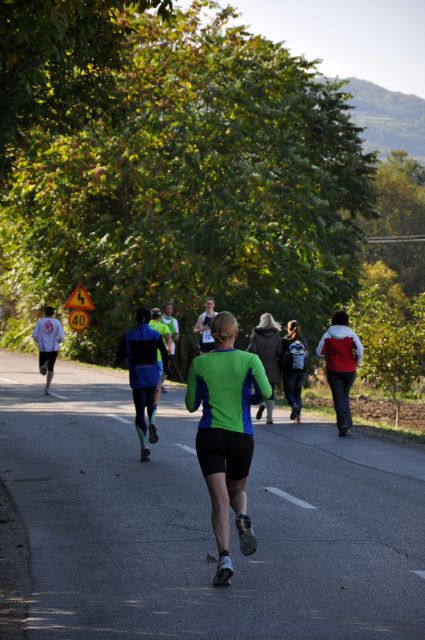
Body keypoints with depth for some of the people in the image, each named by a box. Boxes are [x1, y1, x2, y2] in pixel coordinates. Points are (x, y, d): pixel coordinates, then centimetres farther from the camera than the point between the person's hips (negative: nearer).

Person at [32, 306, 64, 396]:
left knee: (42, 370, 9)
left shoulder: (40, 322, 2)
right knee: (51, 368, 17)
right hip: (54, 349, 0)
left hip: (43, 349, 0)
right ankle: (47, 387, 5)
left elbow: (34, 335, -5)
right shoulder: (57, 323, -1)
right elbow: (61, 337, -8)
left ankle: (43, 366, -27)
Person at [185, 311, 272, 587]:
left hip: (210, 436, 0)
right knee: (238, 489, 24)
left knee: (220, 500, -5)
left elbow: (191, 404, 6)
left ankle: (224, 557, -23)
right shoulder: (249, 360, -2)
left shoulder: (200, 363, 1)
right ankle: (243, 518, -11)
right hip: (242, 437, 1)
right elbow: (266, 392, -15)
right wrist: (252, 398, 8)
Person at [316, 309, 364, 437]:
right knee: (345, 396, 18)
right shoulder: (351, 334, -3)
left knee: (338, 397, 0)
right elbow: (360, 350, -13)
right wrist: (357, 363, 4)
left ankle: (343, 423, -17)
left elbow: (320, 352, -4)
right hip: (349, 371, 1)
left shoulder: (328, 335, -3)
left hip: (333, 370, -1)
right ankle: (347, 423, 12)